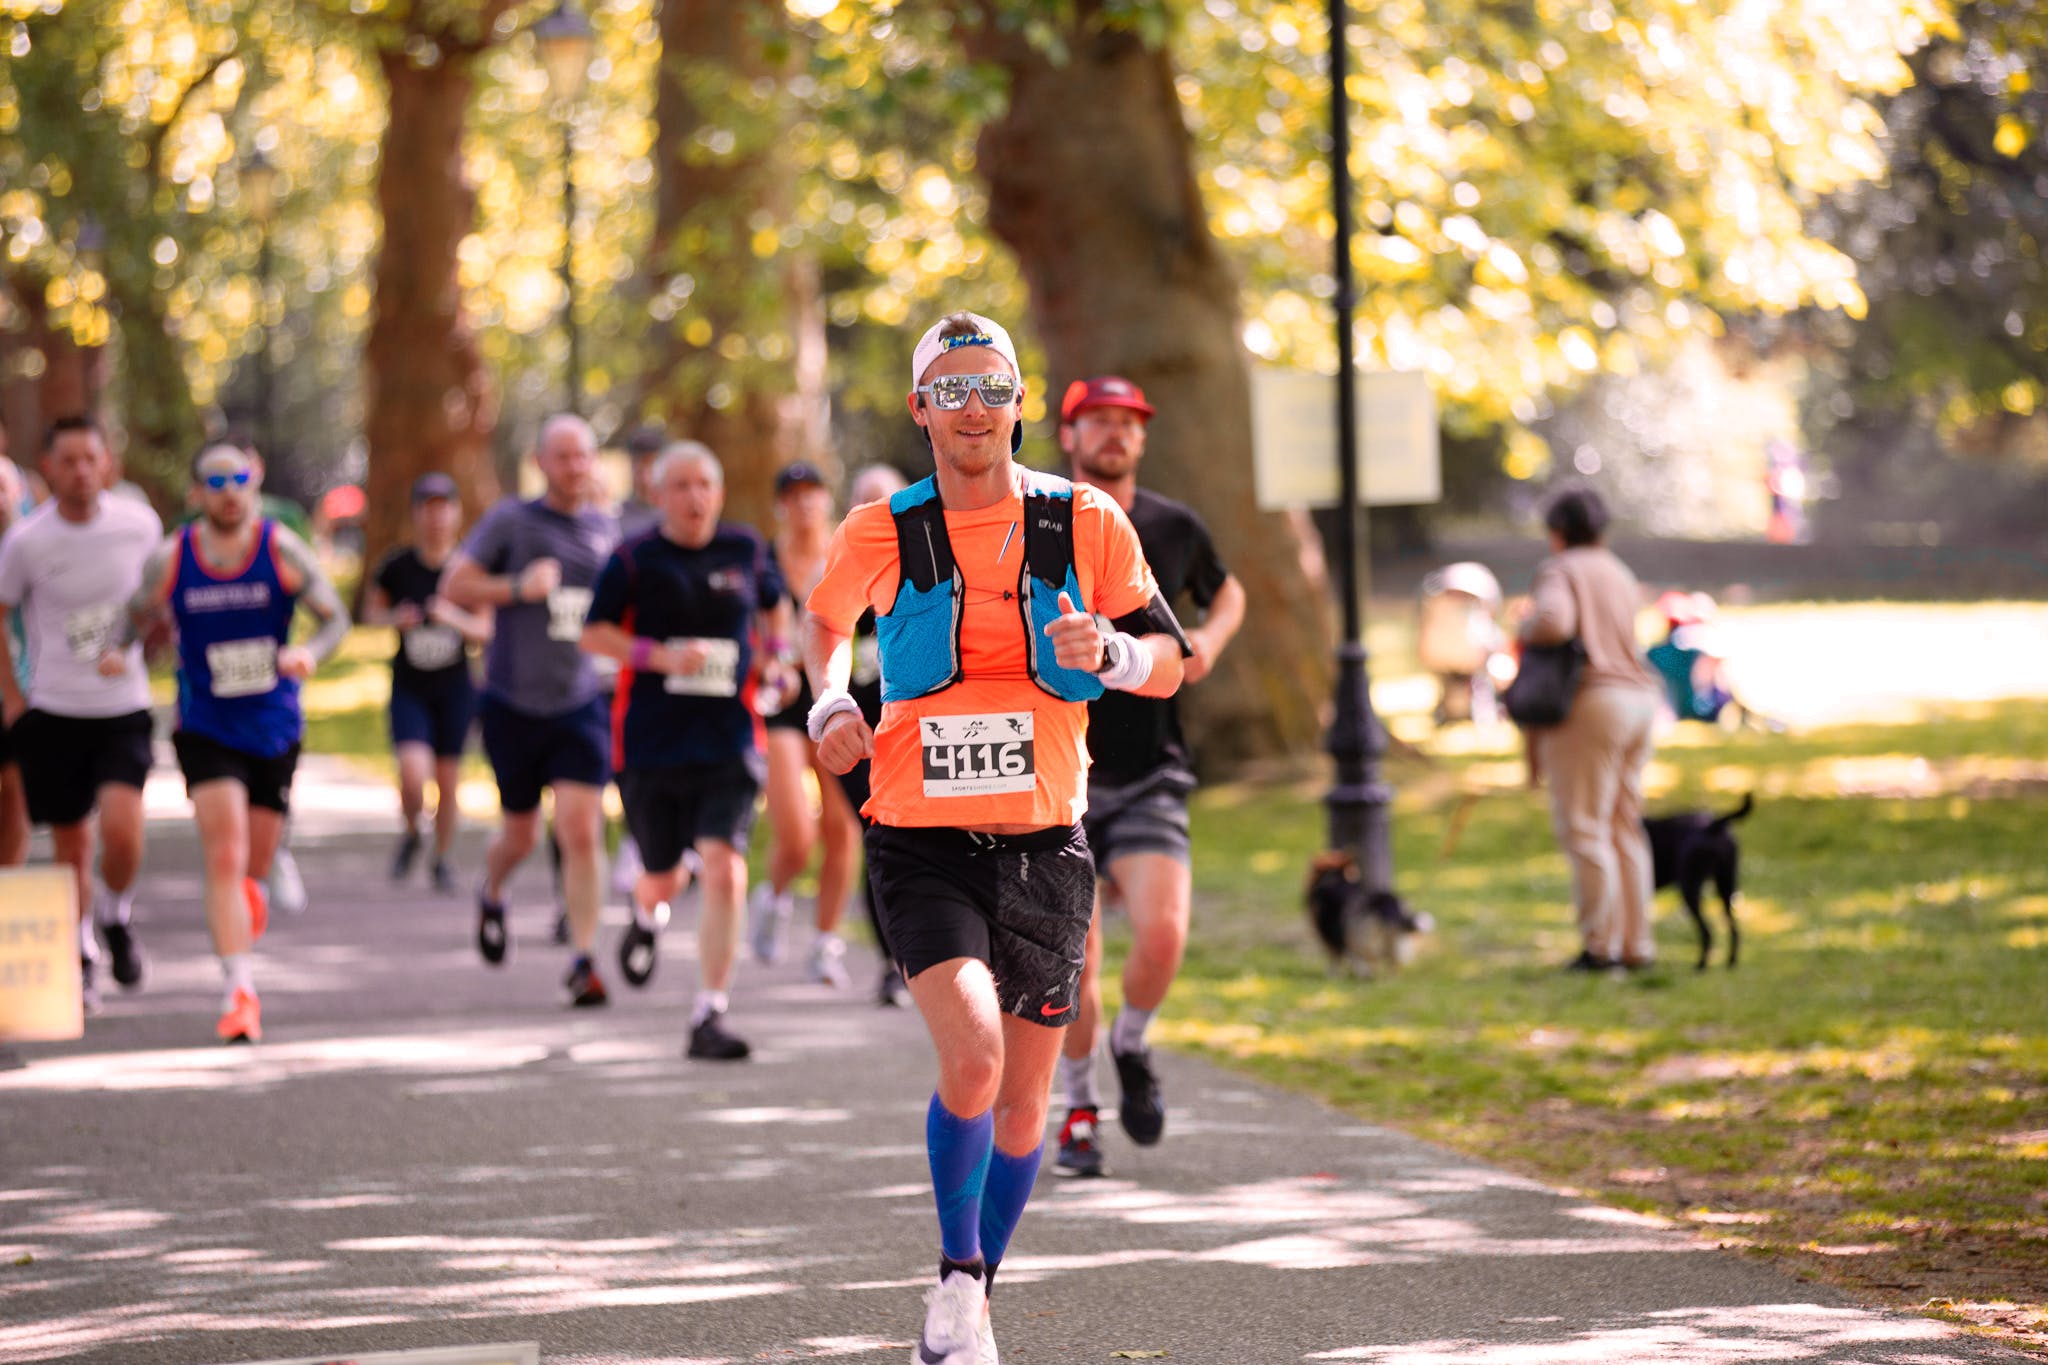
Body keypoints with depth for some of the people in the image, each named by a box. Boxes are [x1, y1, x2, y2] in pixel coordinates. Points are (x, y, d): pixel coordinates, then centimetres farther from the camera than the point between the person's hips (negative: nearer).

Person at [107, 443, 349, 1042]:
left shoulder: (282, 549, -4)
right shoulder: (170, 559, -4)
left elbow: (336, 617, 1)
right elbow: (136, 618, 9)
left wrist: (310, 652, -20)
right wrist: (118, 651, -14)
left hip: (275, 728, 2)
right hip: (207, 730, -1)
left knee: (253, 867, 12)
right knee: (225, 857, -18)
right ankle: (240, 990, -18)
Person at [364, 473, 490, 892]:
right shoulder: (397, 566, -5)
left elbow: (485, 631, -1)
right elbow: (370, 611, 9)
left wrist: (456, 618, -21)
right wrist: (395, 618, -12)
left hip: (455, 688, 1)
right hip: (409, 688, -1)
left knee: (448, 781, 3)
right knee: (413, 774, -18)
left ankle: (442, 859, 25)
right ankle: (411, 835, 14)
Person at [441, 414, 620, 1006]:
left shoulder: (609, 529, 8)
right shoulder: (511, 520, -4)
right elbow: (455, 586, -7)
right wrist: (519, 587, -19)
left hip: (582, 704, 2)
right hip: (514, 704, -2)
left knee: (582, 830, -11)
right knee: (521, 833, 12)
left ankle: (583, 961, -7)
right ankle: (491, 896, 45)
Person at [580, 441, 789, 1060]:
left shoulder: (745, 550, 5)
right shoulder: (635, 559, -3)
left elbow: (775, 603, 25)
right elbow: (593, 633, -4)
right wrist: (659, 655, -17)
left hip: (729, 743, 1)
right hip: (651, 745, 0)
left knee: (724, 872, -16)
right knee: (664, 879, 13)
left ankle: (710, 1016, -12)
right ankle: (647, 916, 53)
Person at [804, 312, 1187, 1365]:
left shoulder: (1087, 524, 0)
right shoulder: (881, 535, -1)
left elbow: (1169, 666, 4)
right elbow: (824, 620, 19)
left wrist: (1108, 652, -17)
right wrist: (830, 700, 0)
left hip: (1044, 849, 2)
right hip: (923, 849, -2)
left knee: (1023, 1100, 8)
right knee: (972, 1055, -24)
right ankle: (956, 1273, -2)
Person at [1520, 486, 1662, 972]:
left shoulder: (1558, 571, -5)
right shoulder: (1620, 576, 18)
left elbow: (1553, 623, -25)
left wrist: (1526, 631, -4)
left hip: (1589, 706, -8)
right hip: (1639, 700, 8)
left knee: (1584, 827, -4)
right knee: (1624, 827, 11)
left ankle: (1601, 945, -6)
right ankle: (1637, 944, 11)